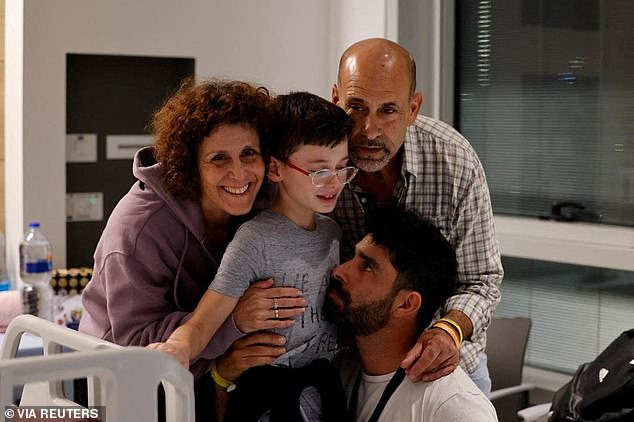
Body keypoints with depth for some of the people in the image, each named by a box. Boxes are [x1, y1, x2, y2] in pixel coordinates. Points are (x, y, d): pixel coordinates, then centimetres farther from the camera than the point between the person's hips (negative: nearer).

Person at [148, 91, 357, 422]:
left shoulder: (331, 231, 8)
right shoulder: (256, 239, -14)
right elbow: (202, 323, -21)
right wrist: (179, 346, -40)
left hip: (326, 382, 6)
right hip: (270, 393, -5)